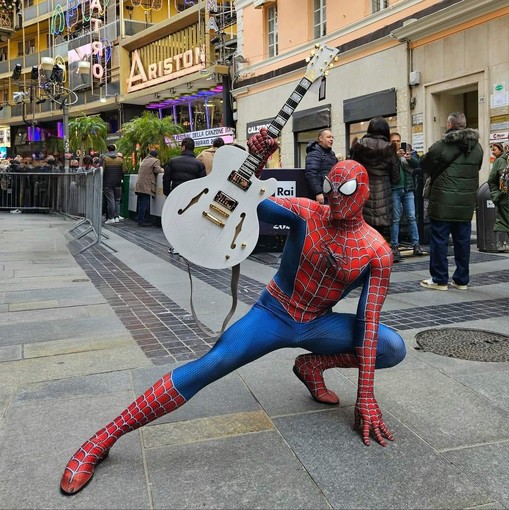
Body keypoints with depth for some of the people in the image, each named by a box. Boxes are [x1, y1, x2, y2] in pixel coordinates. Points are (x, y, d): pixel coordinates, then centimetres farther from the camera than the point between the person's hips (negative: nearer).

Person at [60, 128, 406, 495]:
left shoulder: (377, 251, -11)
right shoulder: (306, 212, -10)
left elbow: (369, 323, -11)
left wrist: (366, 397, -13)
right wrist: (255, 163, -39)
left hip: (318, 326, 3)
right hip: (272, 315, -2)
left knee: (393, 348, -17)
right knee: (212, 364, -26)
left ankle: (312, 366, 6)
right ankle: (106, 437, -17)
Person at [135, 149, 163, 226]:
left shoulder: (144, 160, 22)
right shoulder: (155, 161, -2)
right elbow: (157, 170, -15)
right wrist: (162, 170, 6)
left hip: (139, 185, 8)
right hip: (146, 186, -8)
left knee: (141, 203, 12)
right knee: (144, 204, -7)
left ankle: (140, 219, 17)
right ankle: (141, 220, -8)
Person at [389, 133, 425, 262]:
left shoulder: (407, 151, 10)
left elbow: (417, 164, 0)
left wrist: (410, 158, -20)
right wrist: (396, 156, -27)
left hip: (408, 189, 3)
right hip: (394, 189, -3)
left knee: (412, 217, 5)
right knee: (395, 219, -1)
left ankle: (416, 245, 10)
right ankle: (394, 247, 4)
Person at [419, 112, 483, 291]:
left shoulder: (442, 145, -11)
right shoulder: (477, 147, 6)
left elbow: (424, 164, 1)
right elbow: (476, 169, 16)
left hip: (443, 202, -5)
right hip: (467, 203, 5)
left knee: (439, 240, 3)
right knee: (463, 240, 10)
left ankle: (439, 279, 6)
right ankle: (461, 279, 18)